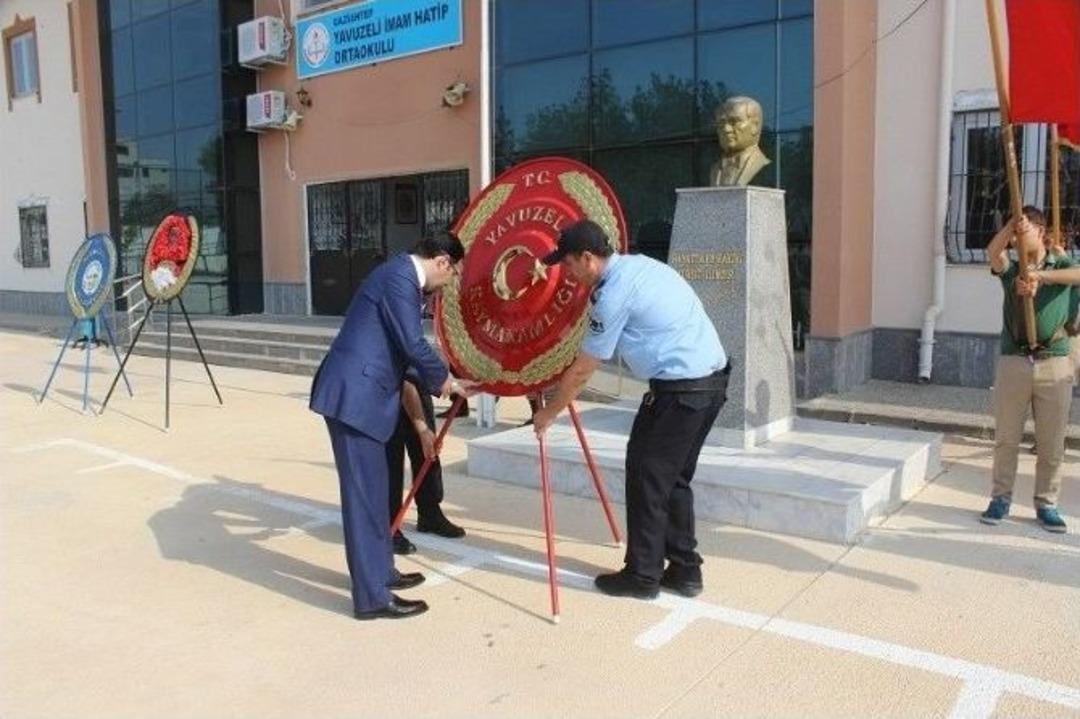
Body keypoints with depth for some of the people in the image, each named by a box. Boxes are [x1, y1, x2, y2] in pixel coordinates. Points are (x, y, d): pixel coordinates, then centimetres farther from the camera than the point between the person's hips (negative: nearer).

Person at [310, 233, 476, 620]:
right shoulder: (400, 277, -14)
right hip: (353, 396, -10)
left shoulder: (401, 276, 17)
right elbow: (413, 344, -19)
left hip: (362, 394, 10)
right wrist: (443, 378, -1)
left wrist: (443, 382, 23)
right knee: (363, 494, -5)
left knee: (373, 489, 18)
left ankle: (380, 571, 30)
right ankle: (372, 597, 3)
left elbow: (404, 346, 23)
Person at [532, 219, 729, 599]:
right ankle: (684, 570, 24)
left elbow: (582, 371, -7)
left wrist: (548, 414, 6)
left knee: (647, 477, 2)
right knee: (673, 477, 16)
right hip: (713, 378, 9)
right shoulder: (639, 264, 12)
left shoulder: (614, 293, -13)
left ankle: (643, 575, 12)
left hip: (680, 389, -9)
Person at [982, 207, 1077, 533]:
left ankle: (1046, 504, 17)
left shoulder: (1061, 265, 9)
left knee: (1051, 443, 5)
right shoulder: (1011, 270, 11)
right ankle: (1001, 498, 16)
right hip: (1013, 362, 1)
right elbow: (993, 251, -12)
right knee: (1005, 438, 5)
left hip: (1054, 363, -1)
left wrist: (1041, 276, -23)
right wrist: (1012, 223, -23)